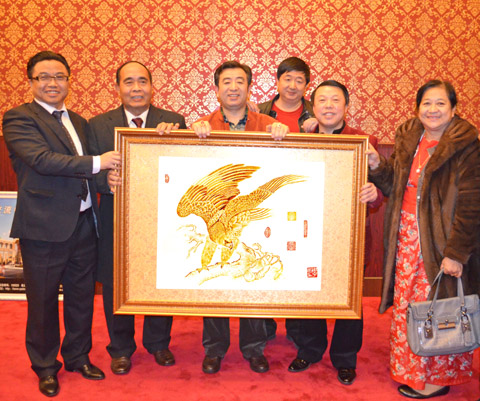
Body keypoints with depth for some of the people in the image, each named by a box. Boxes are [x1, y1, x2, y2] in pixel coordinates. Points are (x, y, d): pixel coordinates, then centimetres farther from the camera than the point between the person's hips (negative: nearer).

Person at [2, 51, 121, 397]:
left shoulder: (79, 122, 16)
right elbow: (41, 159, -21)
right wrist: (97, 163, -22)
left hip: (84, 223, 6)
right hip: (44, 226, -6)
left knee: (82, 296, 16)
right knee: (43, 301, 8)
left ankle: (78, 356, 36)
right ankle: (45, 366, 28)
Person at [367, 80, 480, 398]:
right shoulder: (409, 139, 8)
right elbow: (394, 187, 11)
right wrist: (377, 166, -7)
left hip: (441, 244, -6)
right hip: (406, 239, 6)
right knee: (405, 308, 14)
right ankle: (409, 370, 33)